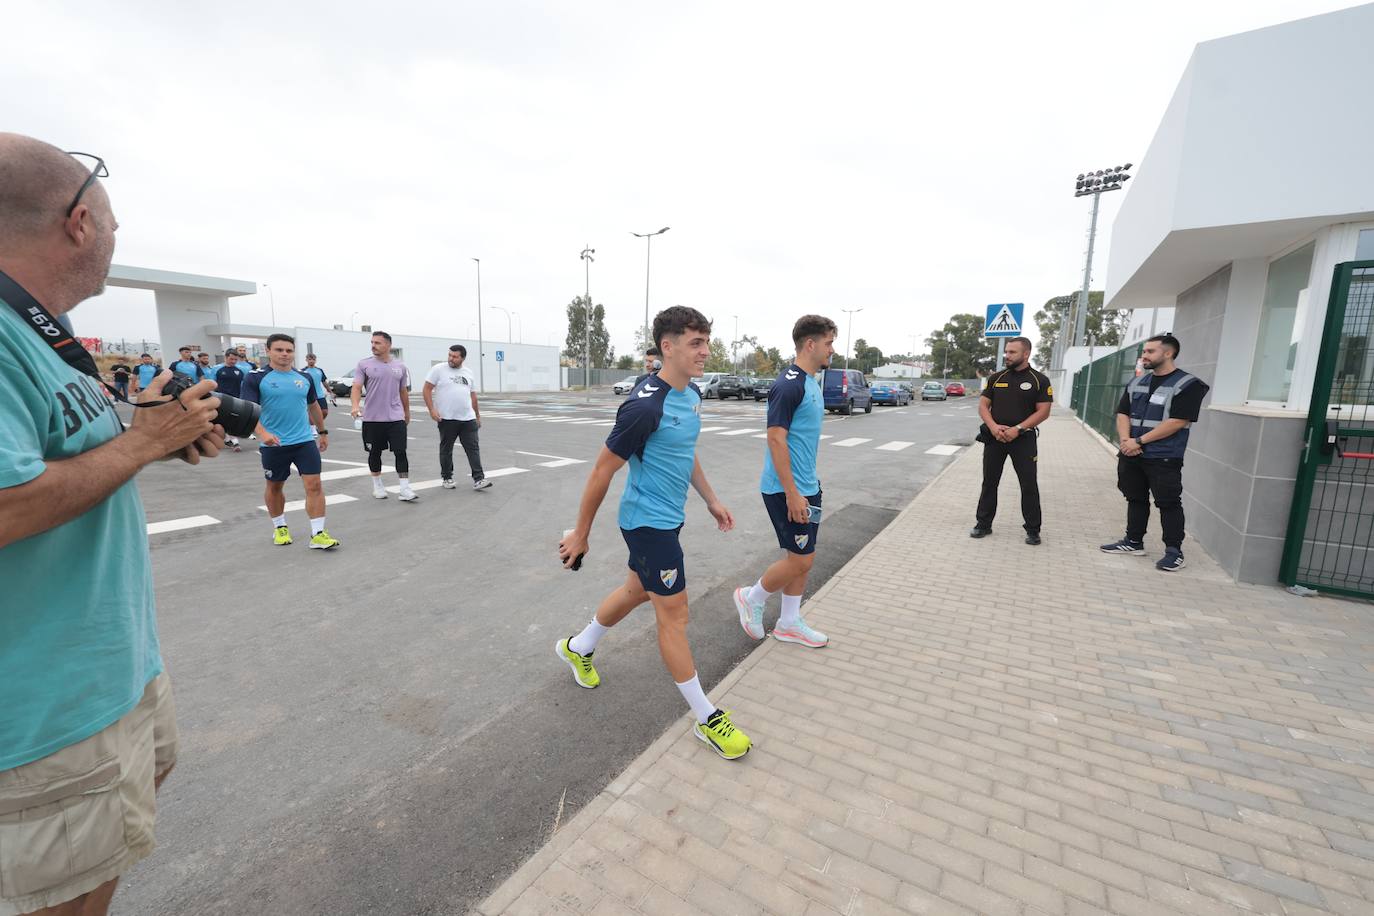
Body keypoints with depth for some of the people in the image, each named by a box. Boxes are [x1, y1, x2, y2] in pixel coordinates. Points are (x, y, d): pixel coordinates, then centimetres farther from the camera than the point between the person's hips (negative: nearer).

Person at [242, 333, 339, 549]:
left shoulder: (304, 377, 7)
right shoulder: (256, 378, -6)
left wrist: (323, 432, 25)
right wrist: (262, 433, -30)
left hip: (305, 441, 2)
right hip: (274, 444, -2)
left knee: (314, 484, -7)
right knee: (275, 486, 15)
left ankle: (318, 534, -3)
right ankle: (280, 528, 35)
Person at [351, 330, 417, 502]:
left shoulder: (400, 366, 7)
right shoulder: (364, 365, 0)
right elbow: (357, 387, -7)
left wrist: (407, 413, 20)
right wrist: (355, 405, -24)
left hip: (396, 418, 1)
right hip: (372, 418, 0)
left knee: (400, 452, -6)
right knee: (375, 453, 10)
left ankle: (405, 489, -5)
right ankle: (377, 485, 27)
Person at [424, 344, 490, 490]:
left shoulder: (468, 372, 12)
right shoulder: (439, 369, -2)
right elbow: (427, 389, -4)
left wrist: (478, 414, 19)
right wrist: (432, 409, -14)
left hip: (468, 418, 4)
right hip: (447, 419, -3)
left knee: (473, 448, -2)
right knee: (446, 450, 8)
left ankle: (478, 479, -2)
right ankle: (447, 478, 22)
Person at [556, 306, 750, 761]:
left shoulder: (692, 395, 2)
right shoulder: (645, 406, -26)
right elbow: (602, 472, -19)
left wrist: (711, 500, 19)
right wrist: (580, 534, -11)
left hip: (667, 518, 9)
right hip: (648, 522, -9)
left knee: (638, 591, 24)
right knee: (674, 614, 2)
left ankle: (578, 647, 49)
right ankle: (706, 718, 19)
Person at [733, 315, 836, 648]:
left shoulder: (811, 383, 11)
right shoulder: (788, 386, -18)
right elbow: (776, 439, -22)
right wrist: (792, 493, -22)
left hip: (806, 486, 10)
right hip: (786, 489, -10)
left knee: (803, 558, 14)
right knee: (801, 559, -2)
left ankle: (789, 623, 28)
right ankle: (751, 598, 20)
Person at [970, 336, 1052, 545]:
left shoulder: (1039, 380, -2)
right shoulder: (996, 378, 6)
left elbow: (1043, 412, -6)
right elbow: (983, 406, 4)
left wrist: (1018, 429, -17)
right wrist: (993, 427, -13)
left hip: (1023, 439, -2)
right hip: (994, 438, 3)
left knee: (1029, 485, 2)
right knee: (989, 482, 7)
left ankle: (1033, 530, 15)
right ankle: (984, 524, 17)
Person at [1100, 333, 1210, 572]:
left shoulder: (1187, 384, -8)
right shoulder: (1136, 383, 12)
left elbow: (1177, 422, -16)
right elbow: (1123, 414, 9)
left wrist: (1139, 440, -17)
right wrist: (1126, 440, -8)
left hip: (1164, 458, -6)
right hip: (1131, 455, 6)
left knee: (1168, 503, 0)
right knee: (1136, 499, 14)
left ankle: (1174, 552, 9)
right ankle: (1134, 542, 25)